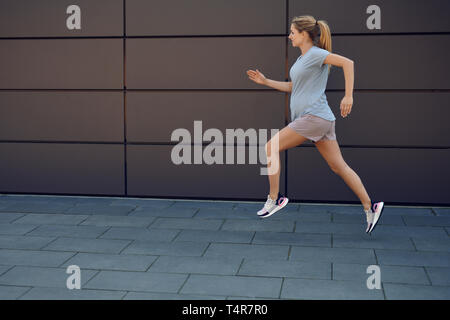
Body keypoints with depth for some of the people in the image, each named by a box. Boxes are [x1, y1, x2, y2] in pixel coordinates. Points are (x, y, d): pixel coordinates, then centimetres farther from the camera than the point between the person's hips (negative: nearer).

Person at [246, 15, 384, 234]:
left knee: (271, 147, -5)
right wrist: (265, 81, 24)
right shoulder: (302, 59, 21)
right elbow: (293, 87, 28)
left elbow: (347, 63, -16)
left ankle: (274, 198, 2)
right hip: (322, 120, 10)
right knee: (339, 166, 7)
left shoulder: (316, 54, -7)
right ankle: (369, 208, 8)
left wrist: (348, 96, -20)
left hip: (314, 117, -10)